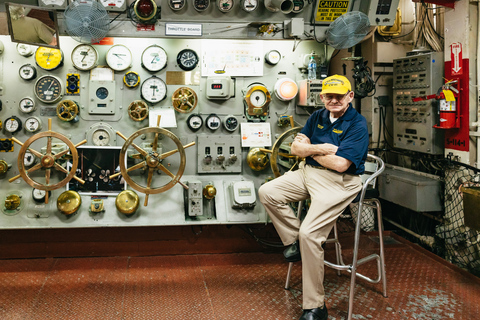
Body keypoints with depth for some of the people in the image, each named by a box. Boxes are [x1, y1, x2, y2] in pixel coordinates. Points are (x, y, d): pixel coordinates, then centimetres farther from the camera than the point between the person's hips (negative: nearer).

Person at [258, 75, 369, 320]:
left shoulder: (357, 125, -10)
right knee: (267, 192, -7)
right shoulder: (317, 117, 12)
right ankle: (294, 241, 7)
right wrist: (323, 148, -14)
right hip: (308, 172, 8)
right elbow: (296, 148, 5)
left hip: (338, 182, -8)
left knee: (310, 234, -21)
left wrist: (310, 149, -6)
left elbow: (340, 164, -20)